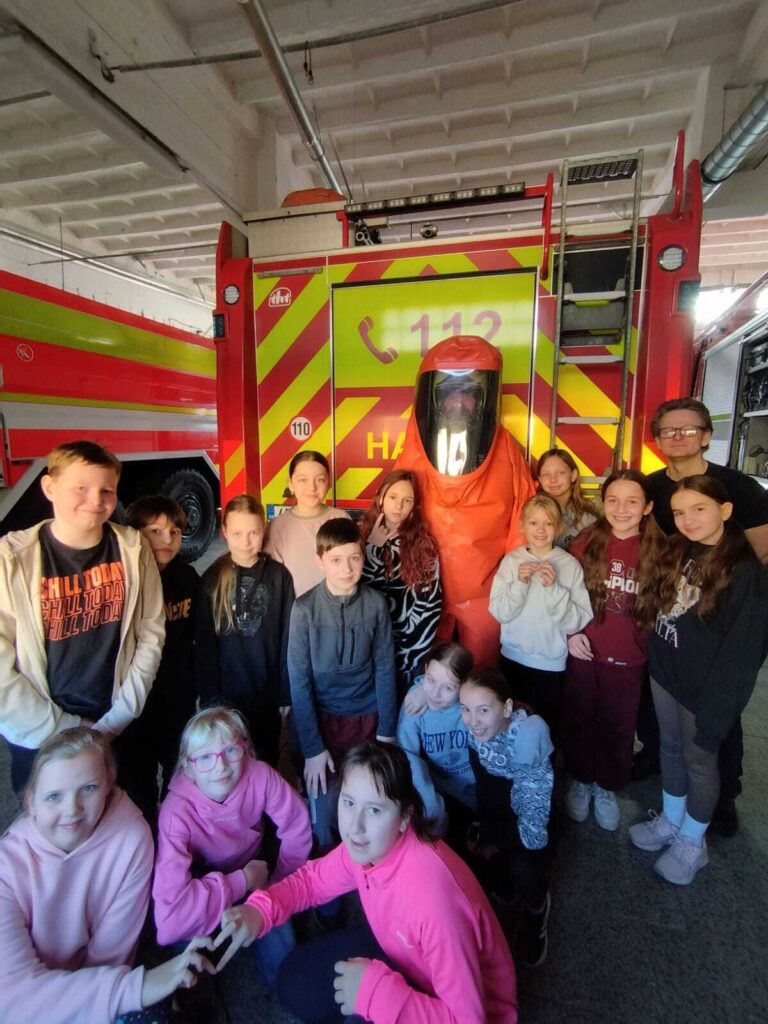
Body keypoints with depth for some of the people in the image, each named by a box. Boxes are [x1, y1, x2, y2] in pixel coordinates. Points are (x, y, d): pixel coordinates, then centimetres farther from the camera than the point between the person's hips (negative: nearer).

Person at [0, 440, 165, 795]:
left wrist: (116, 719, -7)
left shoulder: (132, 549, -8)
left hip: (120, 733, 2)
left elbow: (151, 634, -3)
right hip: (39, 740, -1)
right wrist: (68, 733, -12)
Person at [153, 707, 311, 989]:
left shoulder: (260, 776, -31)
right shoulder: (177, 812, -37)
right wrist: (245, 880, -36)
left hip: (253, 868, 1)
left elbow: (297, 828, -14)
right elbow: (169, 916, -45)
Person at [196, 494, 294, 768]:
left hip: (267, 691, 0)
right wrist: (210, 696, -6)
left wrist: (286, 692, -3)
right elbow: (204, 644, -4)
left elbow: (288, 637, -3)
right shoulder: (212, 579, -5)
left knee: (266, 763, 18)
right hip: (226, 692, 0)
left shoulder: (279, 575, -5)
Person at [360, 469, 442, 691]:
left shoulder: (422, 544, -6)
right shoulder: (362, 533, -3)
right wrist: (373, 546, -17)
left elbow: (430, 604, -8)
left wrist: (410, 653, -11)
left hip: (406, 643, -1)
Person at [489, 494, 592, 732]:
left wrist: (554, 588, -26)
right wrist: (519, 584, -24)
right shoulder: (511, 560, -6)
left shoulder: (570, 564, -12)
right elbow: (499, 612, -10)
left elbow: (577, 622, -14)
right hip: (512, 658, 2)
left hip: (551, 663, -2)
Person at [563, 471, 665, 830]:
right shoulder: (586, 542, -8)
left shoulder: (657, 550, -8)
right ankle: (580, 780, 40)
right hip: (584, 652, 0)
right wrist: (571, 633, -9)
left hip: (628, 659, 0)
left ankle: (607, 787, 41)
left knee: (619, 726, 17)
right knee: (579, 719, 16)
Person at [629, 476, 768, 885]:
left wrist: (716, 708, -15)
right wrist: (652, 657, 4)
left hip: (704, 686, -6)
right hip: (665, 671, 6)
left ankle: (692, 842, 35)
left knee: (699, 759, 13)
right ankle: (669, 820, 42)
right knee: (670, 748, 21)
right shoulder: (679, 552, 2)